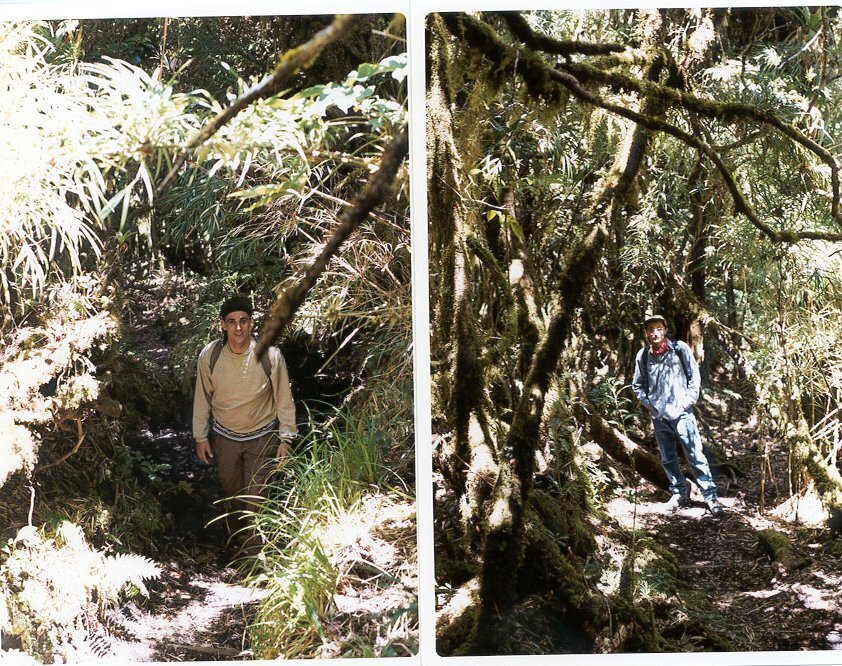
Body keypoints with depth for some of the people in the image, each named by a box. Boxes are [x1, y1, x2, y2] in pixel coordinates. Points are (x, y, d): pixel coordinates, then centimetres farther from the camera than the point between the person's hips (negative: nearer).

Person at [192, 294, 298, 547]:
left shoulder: (270, 356, -24)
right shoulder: (209, 355, -20)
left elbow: (284, 399, -11)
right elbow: (202, 397, -3)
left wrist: (285, 438, -7)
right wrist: (200, 436, 2)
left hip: (261, 436, -3)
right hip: (224, 435, 3)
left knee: (255, 495, 4)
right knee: (230, 486, 26)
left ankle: (252, 543, 29)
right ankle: (237, 523, 57)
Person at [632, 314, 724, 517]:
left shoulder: (680, 349, -5)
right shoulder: (643, 356, 2)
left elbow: (694, 375, 1)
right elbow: (638, 385, 15)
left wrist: (689, 399, -6)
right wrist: (647, 403, 3)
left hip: (681, 413, -3)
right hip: (659, 416, 3)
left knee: (696, 456, -5)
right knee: (668, 459, 11)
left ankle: (711, 497, 0)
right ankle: (679, 493, 26)